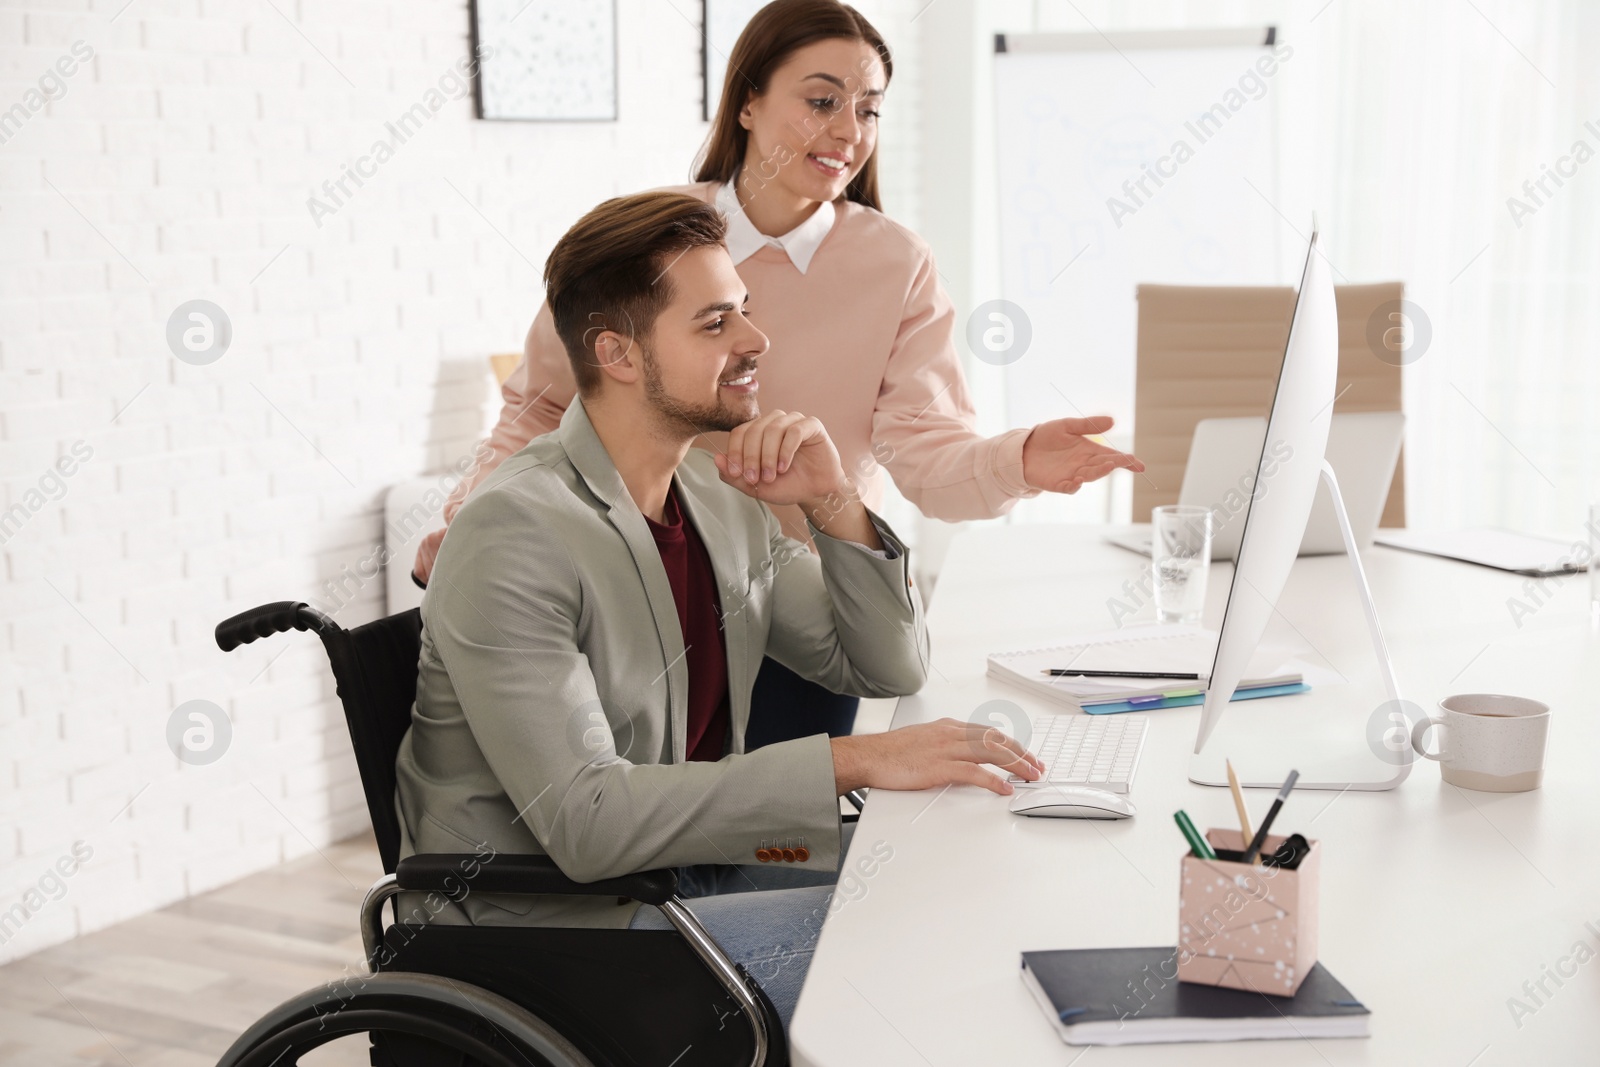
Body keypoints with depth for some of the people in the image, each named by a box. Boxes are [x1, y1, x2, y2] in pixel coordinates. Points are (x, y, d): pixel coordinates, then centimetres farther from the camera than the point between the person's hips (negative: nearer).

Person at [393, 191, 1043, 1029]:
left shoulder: (720, 494, 4)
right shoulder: (513, 537, -21)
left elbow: (889, 667, 9)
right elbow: (586, 819, -29)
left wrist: (834, 505, -9)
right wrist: (850, 762, -30)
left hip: (687, 860, 8)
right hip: (549, 915, -8)